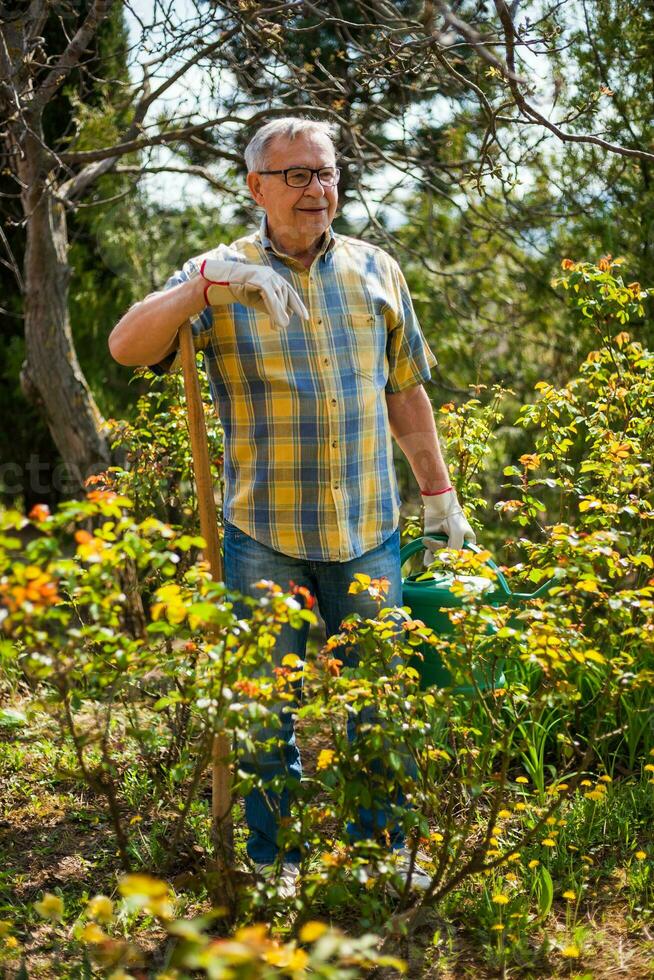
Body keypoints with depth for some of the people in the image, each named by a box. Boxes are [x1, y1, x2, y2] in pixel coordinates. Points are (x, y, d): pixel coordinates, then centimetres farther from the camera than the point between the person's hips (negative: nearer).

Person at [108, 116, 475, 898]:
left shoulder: (376, 271, 9)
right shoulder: (221, 277, -1)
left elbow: (406, 392, 15)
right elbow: (127, 347, -15)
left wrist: (440, 495, 15)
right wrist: (209, 281, -29)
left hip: (368, 532, 2)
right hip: (263, 537, -2)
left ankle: (383, 848, 25)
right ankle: (274, 861, 21)